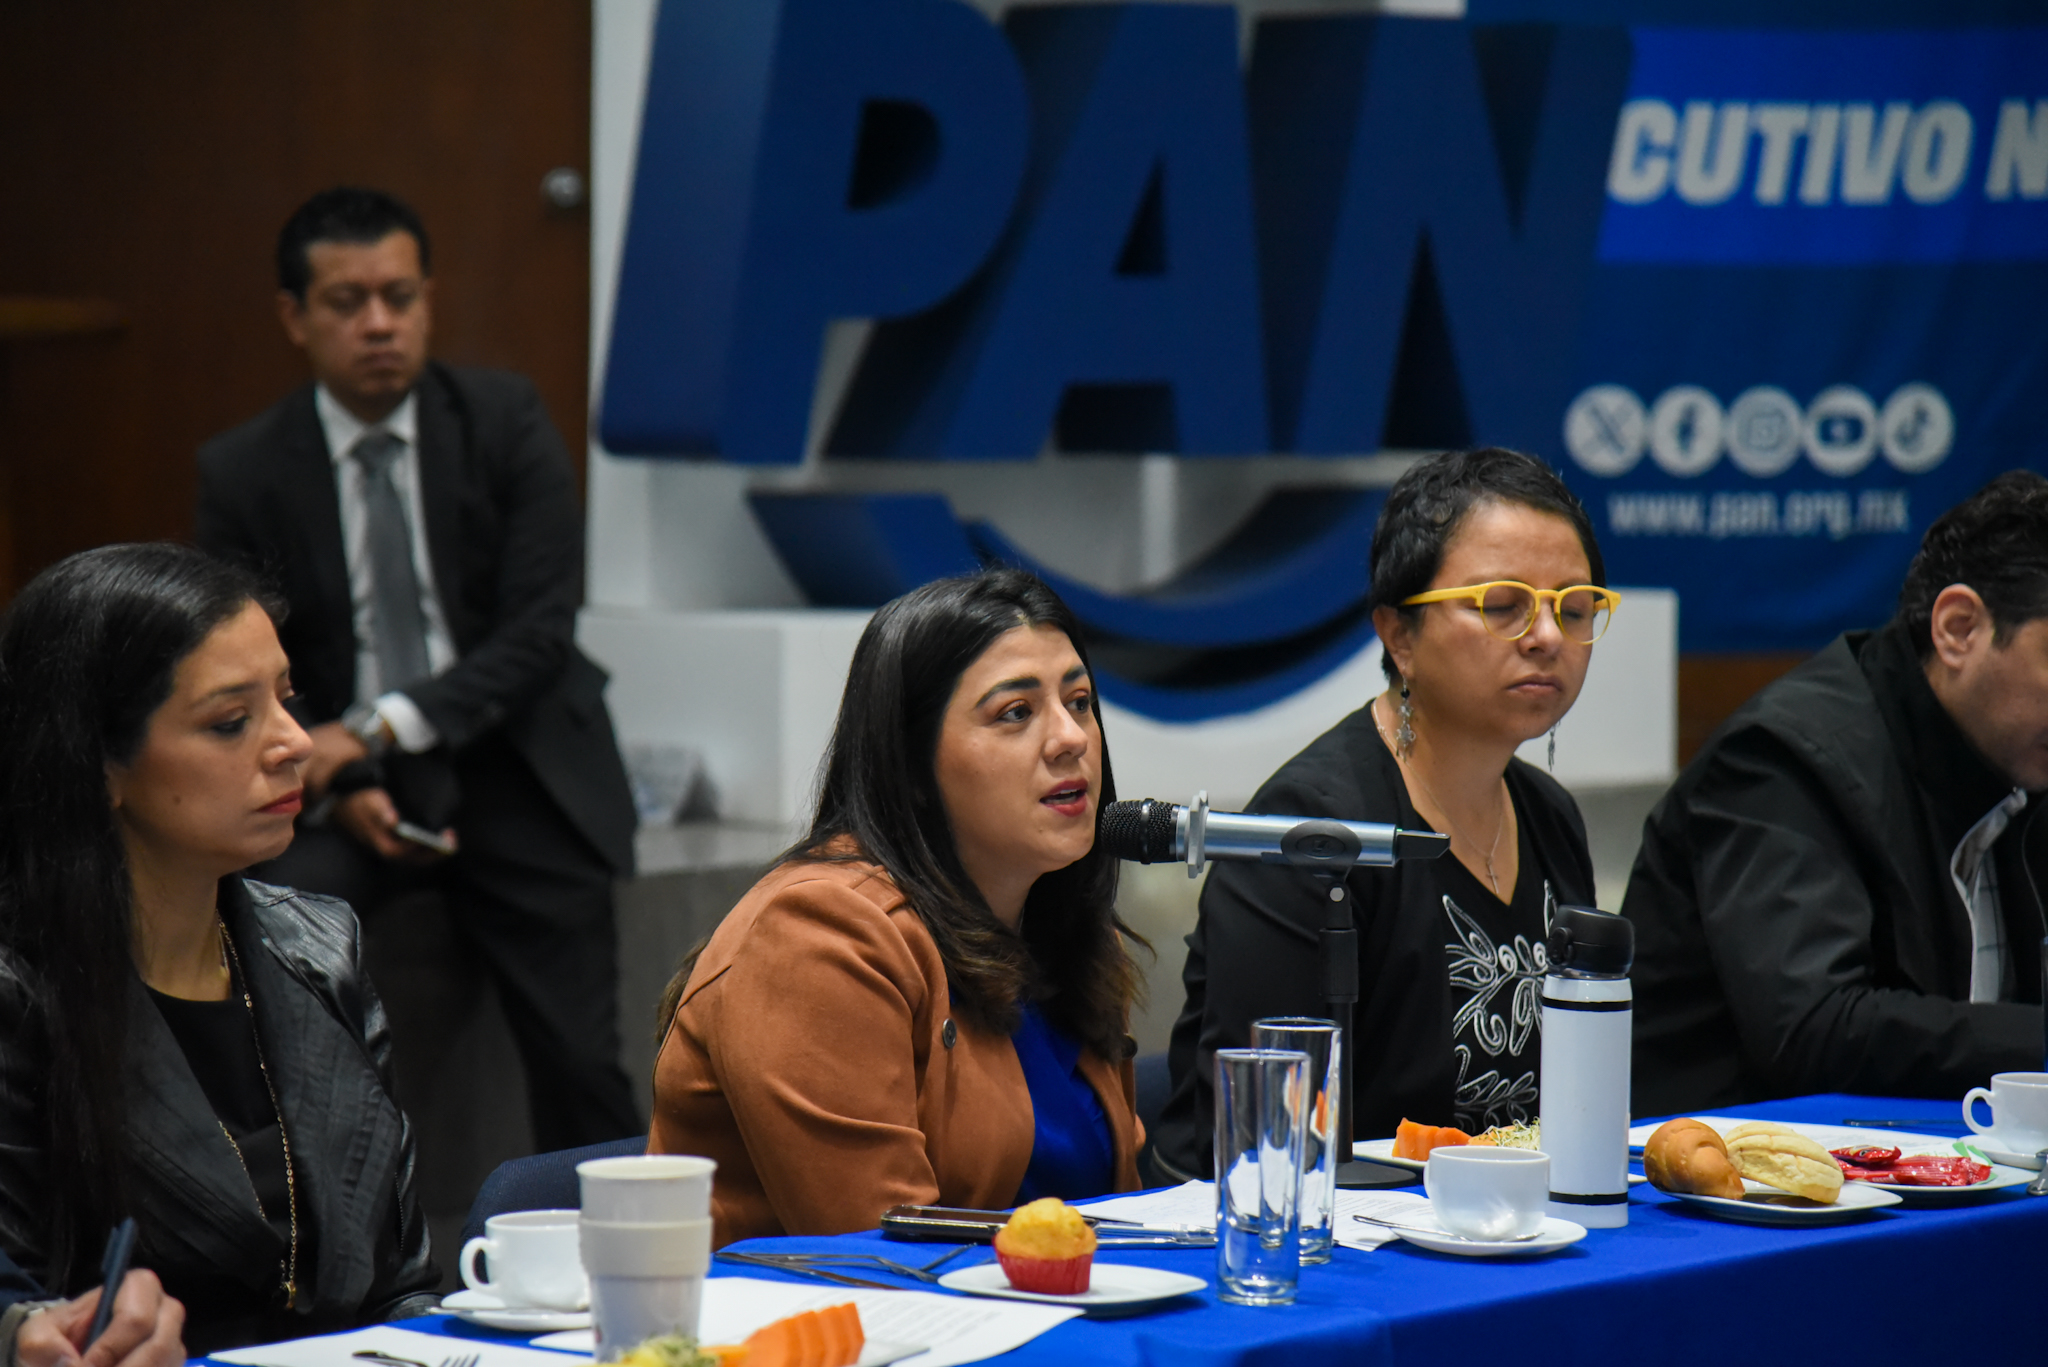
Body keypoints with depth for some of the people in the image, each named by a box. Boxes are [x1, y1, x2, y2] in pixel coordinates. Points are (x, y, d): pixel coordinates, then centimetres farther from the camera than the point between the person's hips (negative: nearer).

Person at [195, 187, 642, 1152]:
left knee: (580, 1068, -6)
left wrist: (379, 730, -18)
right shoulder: (243, 472, 1)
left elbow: (540, 629, -7)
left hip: (514, 772, 0)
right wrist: (341, 793, -18)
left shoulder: (505, 421, 0)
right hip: (337, 781, 0)